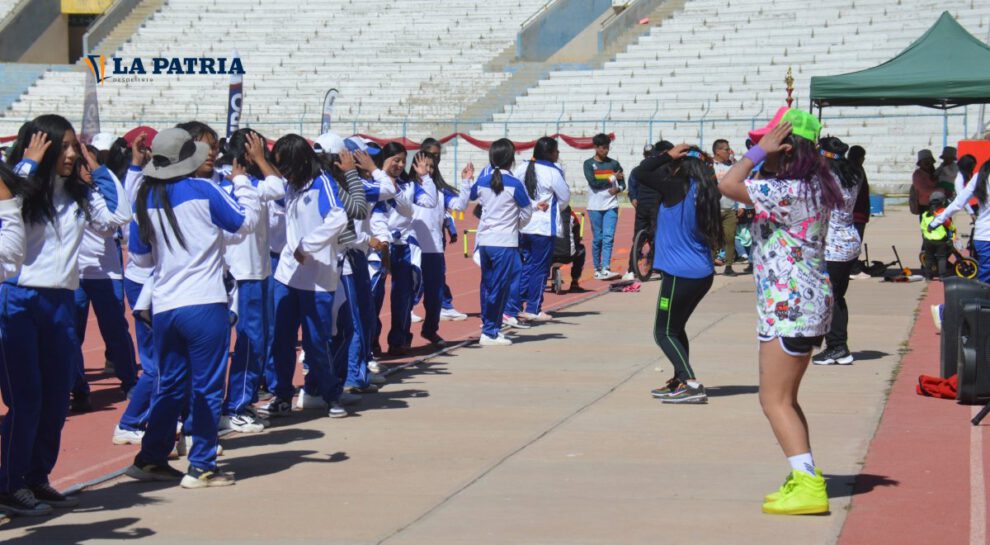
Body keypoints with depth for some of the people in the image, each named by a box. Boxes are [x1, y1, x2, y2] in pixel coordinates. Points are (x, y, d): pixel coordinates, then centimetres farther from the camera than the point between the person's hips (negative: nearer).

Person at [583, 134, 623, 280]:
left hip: (611, 206, 1)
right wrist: (612, 178, -7)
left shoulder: (614, 163, 9)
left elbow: (623, 184, 12)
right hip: (595, 207, -1)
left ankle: (606, 269, -17)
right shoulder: (589, 164, 2)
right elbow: (593, 182, -11)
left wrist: (618, 189, -11)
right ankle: (597, 269, 13)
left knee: (608, 237, -10)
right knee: (597, 239, 4)